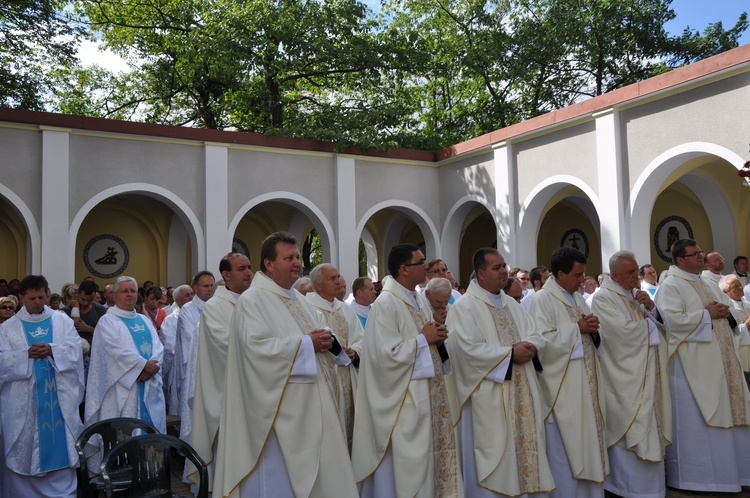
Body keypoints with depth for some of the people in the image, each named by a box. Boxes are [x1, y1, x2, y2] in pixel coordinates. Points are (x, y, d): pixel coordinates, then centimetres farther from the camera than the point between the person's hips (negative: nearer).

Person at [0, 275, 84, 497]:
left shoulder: (62, 321, 6)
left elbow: (75, 352, -3)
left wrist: (51, 350, -19)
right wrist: (27, 354, -19)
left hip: (59, 397, 1)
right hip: (24, 402, -1)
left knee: (61, 447, 6)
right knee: (24, 450, 5)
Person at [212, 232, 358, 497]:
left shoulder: (299, 299, 16)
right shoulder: (252, 300, -10)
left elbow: (320, 331, 19)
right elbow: (257, 346, -23)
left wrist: (325, 340, -5)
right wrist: (306, 343, -19)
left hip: (311, 405, 9)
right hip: (279, 410, -8)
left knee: (316, 474, 13)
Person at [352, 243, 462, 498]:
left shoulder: (420, 299, 10)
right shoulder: (386, 304, -17)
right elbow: (386, 354, -24)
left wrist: (436, 339, -2)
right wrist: (423, 339, -16)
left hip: (427, 394, 9)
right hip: (404, 400, -8)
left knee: (429, 454, 15)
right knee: (408, 462, 1)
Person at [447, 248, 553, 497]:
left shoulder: (512, 305, 15)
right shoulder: (464, 307, -9)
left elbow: (536, 335, 12)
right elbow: (469, 349, -19)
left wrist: (529, 346, -11)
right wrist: (510, 353, -16)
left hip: (522, 392, 7)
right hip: (490, 398, -7)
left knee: (525, 448, 11)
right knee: (495, 456, -1)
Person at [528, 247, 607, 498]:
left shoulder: (578, 298, 14)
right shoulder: (542, 299, -11)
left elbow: (591, 337, 17)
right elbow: (542, 342, -22)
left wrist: (593, 329, -5)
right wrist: (577, 328, -16)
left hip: (586, 386, 8)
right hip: (562, 390, -8)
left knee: (588, 444, 14)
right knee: (566, 449, 0)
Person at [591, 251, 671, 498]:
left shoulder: (636, 294, 14)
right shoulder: (603, 298, -12)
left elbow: (661, 324, 11)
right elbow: (623, 332, -23)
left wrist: (650, 307, -8)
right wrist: (648, 322, -5)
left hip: (646, 376, 8)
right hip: (624, 379, -8)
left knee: (647, 429, 13)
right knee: (631, 435, -2)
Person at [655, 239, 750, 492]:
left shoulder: (709, 286, 18)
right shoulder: (670, 287, -9)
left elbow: (729, 309, 22)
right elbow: (671, 320, -22)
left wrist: (725, 312, -2)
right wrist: (706, 315, -15)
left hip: (721, 362, 9)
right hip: (692, 365, -8)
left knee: (724, 416, 12)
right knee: (695, 420, -3)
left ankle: (725, 471, 23)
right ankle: (694, 475, 7)